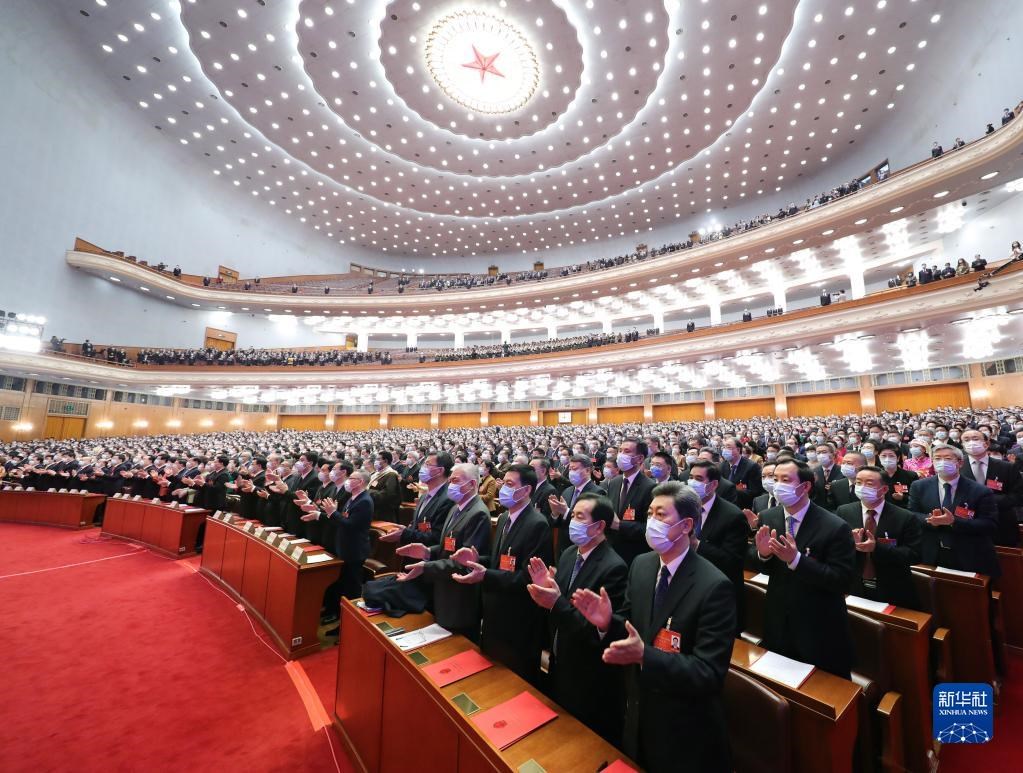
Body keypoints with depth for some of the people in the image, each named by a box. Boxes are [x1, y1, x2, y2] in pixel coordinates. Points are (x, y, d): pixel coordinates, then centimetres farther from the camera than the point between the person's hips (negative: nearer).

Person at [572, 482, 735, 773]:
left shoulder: (714, 586, -25)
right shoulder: (640, 565, -6)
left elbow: (709, 672, -25)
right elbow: (632, 628, 2)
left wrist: (644, 655, -36)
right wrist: (607, 622, -20)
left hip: (685, 730, -5)